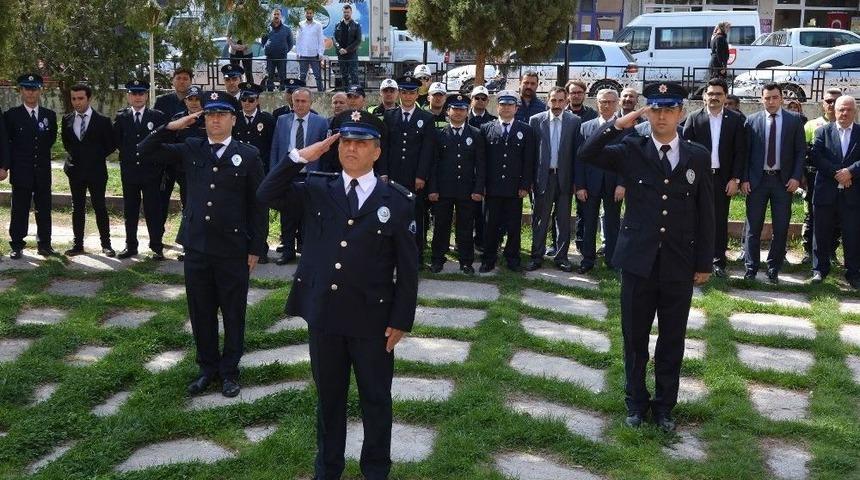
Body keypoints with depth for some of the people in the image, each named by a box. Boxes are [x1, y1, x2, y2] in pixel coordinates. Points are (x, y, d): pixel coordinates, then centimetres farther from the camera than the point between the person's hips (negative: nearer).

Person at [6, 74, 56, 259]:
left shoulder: (49, 115, 7)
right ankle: (17, 246, 10)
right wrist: (6, 166, -3)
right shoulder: (11, 115, -1)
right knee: (19, 210, 2)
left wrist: (40, 152, 6)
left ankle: (44, 244, 16)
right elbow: (6, 142, 1)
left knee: (44, 209, 7)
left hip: (43, 172, 3)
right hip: (21, 172, -2)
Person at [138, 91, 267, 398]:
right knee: (201, 313, 12)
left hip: (233, 250, -3)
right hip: (196, 247, 3)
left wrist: (256, 248, -4)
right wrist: (172, 127, -5)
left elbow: (258, 205, -2)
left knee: (233, 313, 8)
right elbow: (146, 151, 8)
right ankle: (207, 367, 28)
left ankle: (229, 370, 23)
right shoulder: (190, 150, 5)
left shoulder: (248, 155, -4)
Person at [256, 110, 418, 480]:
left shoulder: (398, 201, -5)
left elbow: (407, 268, -4)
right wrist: (300, 157, -10)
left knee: (375, 400, 13)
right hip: (323, 316, 2)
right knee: (328, 398, 18)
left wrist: (401, 321, -7)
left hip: (372, 320, -2)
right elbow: (267, 195, -4)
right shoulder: (317, 190, 3)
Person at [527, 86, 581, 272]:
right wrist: (530, 178, -4)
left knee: (563, 220, 8)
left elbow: (578, 152, 0)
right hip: (543, 176, 0)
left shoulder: (574, 121, 0)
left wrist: (577, 179, -4)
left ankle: (561, 257, 18)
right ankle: (537, 256, 15)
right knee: (540, 219, 6)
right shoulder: (536, 120, 1)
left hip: (565, 177, 0)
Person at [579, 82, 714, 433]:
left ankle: (664, 405, 26)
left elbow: (705, 214, 5)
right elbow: (587, 154, -13)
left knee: (672, 341, 10)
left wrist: (704, 263, 3)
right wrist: (621, 123, -16)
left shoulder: (698, 156, 3)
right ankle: (636, 403, 26)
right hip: (638, 260, -1)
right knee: (634, 337, 10)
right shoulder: (631, 151, 1)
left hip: (679, 265, 1)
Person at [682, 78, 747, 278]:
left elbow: (740, 151, 1)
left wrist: (735, 179, -5)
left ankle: (719, 261, 13)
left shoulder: (735, 119, 3)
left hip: (723, 178, 0)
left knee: (720, 221, 5)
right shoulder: (694, 118, 1)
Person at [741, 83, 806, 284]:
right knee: (753, 227, 3)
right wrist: (744, 179, -5)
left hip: (784, 180, 0)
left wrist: (796, 177, -7)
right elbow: (745, 151, 2)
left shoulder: (794, 120, 3)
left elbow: (800, 151, 3)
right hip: (756, 180, 0)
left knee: (781, 228, 4)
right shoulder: (752, 120, 2)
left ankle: (773, 269, 15)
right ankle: (751, 268, 12)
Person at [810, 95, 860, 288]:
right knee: (822, 234, 7)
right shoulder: (823, 131, 5)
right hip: (826, 192, 0)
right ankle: (820, 269, 20)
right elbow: (816, 156, -7)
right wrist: (837, 174, -15)